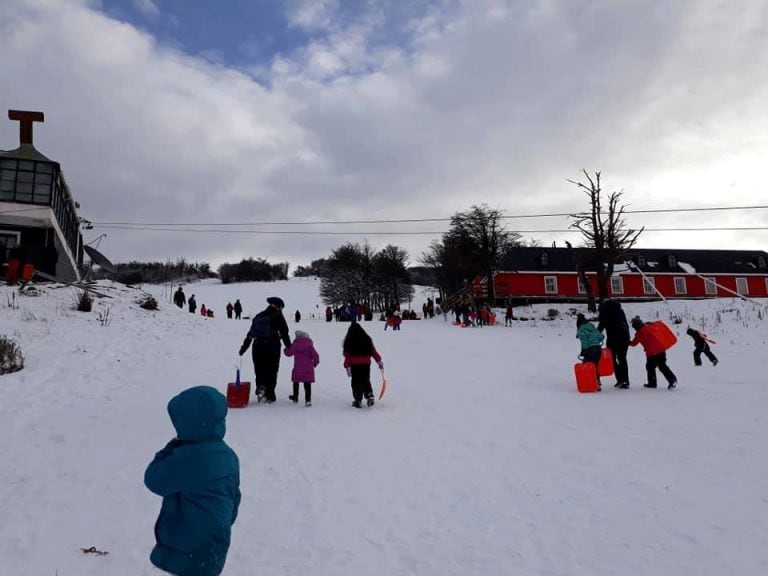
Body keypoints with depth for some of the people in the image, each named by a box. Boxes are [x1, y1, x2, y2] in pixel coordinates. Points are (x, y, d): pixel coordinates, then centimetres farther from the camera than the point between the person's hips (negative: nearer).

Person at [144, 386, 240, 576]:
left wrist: (168, 451, -2)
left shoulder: (186, 457, -26)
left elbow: (154, 480, -13)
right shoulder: (228, 455, 0)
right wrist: (226, 521, 25)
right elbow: (234, 496, 10)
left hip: (188, 547, -8)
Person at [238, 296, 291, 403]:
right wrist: (289, 347, 5)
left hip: (257, 347, 4)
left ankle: (260, 387, -9)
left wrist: (244, 347, 23)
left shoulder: (258, 316, 15)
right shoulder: (277, 316, 1)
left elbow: (250, 334, 17)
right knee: (271, 372, 5)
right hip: (272, 347, -4)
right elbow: (284, 333, -4)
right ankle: (269, 395, 3)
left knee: (259, 371, 13)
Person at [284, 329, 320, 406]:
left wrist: (285, 350, 35)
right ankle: (308, 400, -2)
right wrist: (315, 362, 12)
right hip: (308, 368, 0)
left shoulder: (295, 345, -2)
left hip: (297, 369, 1)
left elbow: (288, 353, 12)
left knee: (296, 382, 21)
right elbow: (315, 355, -8)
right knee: (307, 384, 4)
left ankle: (295, 398, 35)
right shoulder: (309, 345, -3)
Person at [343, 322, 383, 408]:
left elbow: (347, 355, -6)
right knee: (366, 381, 18)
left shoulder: (349, 341, -6)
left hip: (355, 365, -3)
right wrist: (379, 361, 13)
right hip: (366, 364, 3)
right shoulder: (367, 339, 3)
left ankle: (358, 401, 5)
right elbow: (373, 351, 5)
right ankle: (370, 396, 5)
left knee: (356, 382, 6)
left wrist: (347, 366, -1)